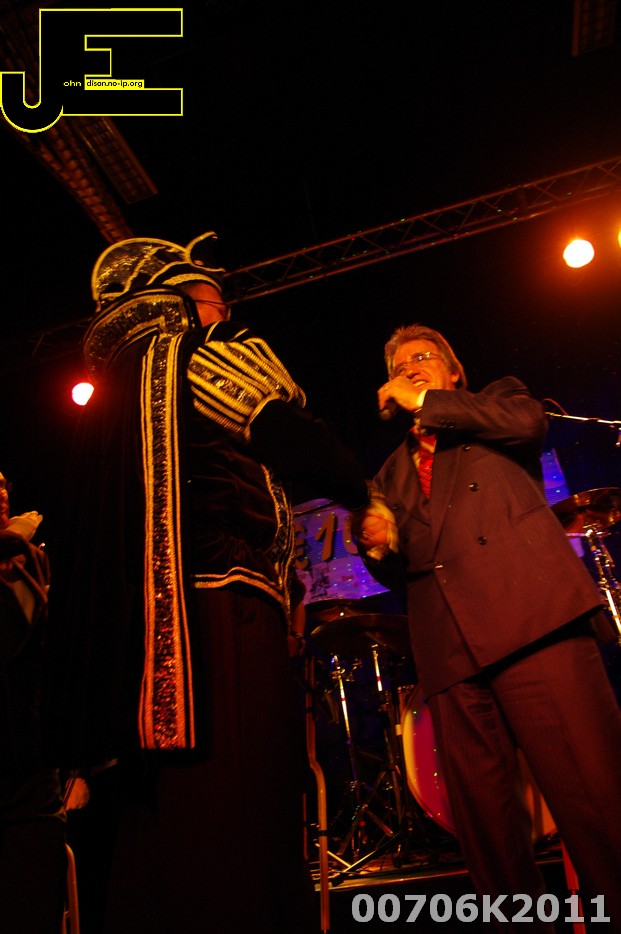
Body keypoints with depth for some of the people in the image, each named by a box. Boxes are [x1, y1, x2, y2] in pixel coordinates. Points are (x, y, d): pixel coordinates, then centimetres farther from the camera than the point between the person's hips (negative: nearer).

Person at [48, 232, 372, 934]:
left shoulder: (111, 388, 24)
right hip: (226, 613, -8)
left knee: (165, 834, 12)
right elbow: (306, 450, -10)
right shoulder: (216, 356, 0)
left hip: (141, 630, 9)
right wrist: (362, 497, 10)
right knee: (242, 827, -4)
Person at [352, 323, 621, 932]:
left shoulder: (497, 398, 23)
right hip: (447, 645, 4)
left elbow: (528, 421, -3)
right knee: (484, 825, 2)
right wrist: (376, 544, 4)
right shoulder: (393, 470, 30)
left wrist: (425, 401, 6)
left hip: (528, 612, -3)